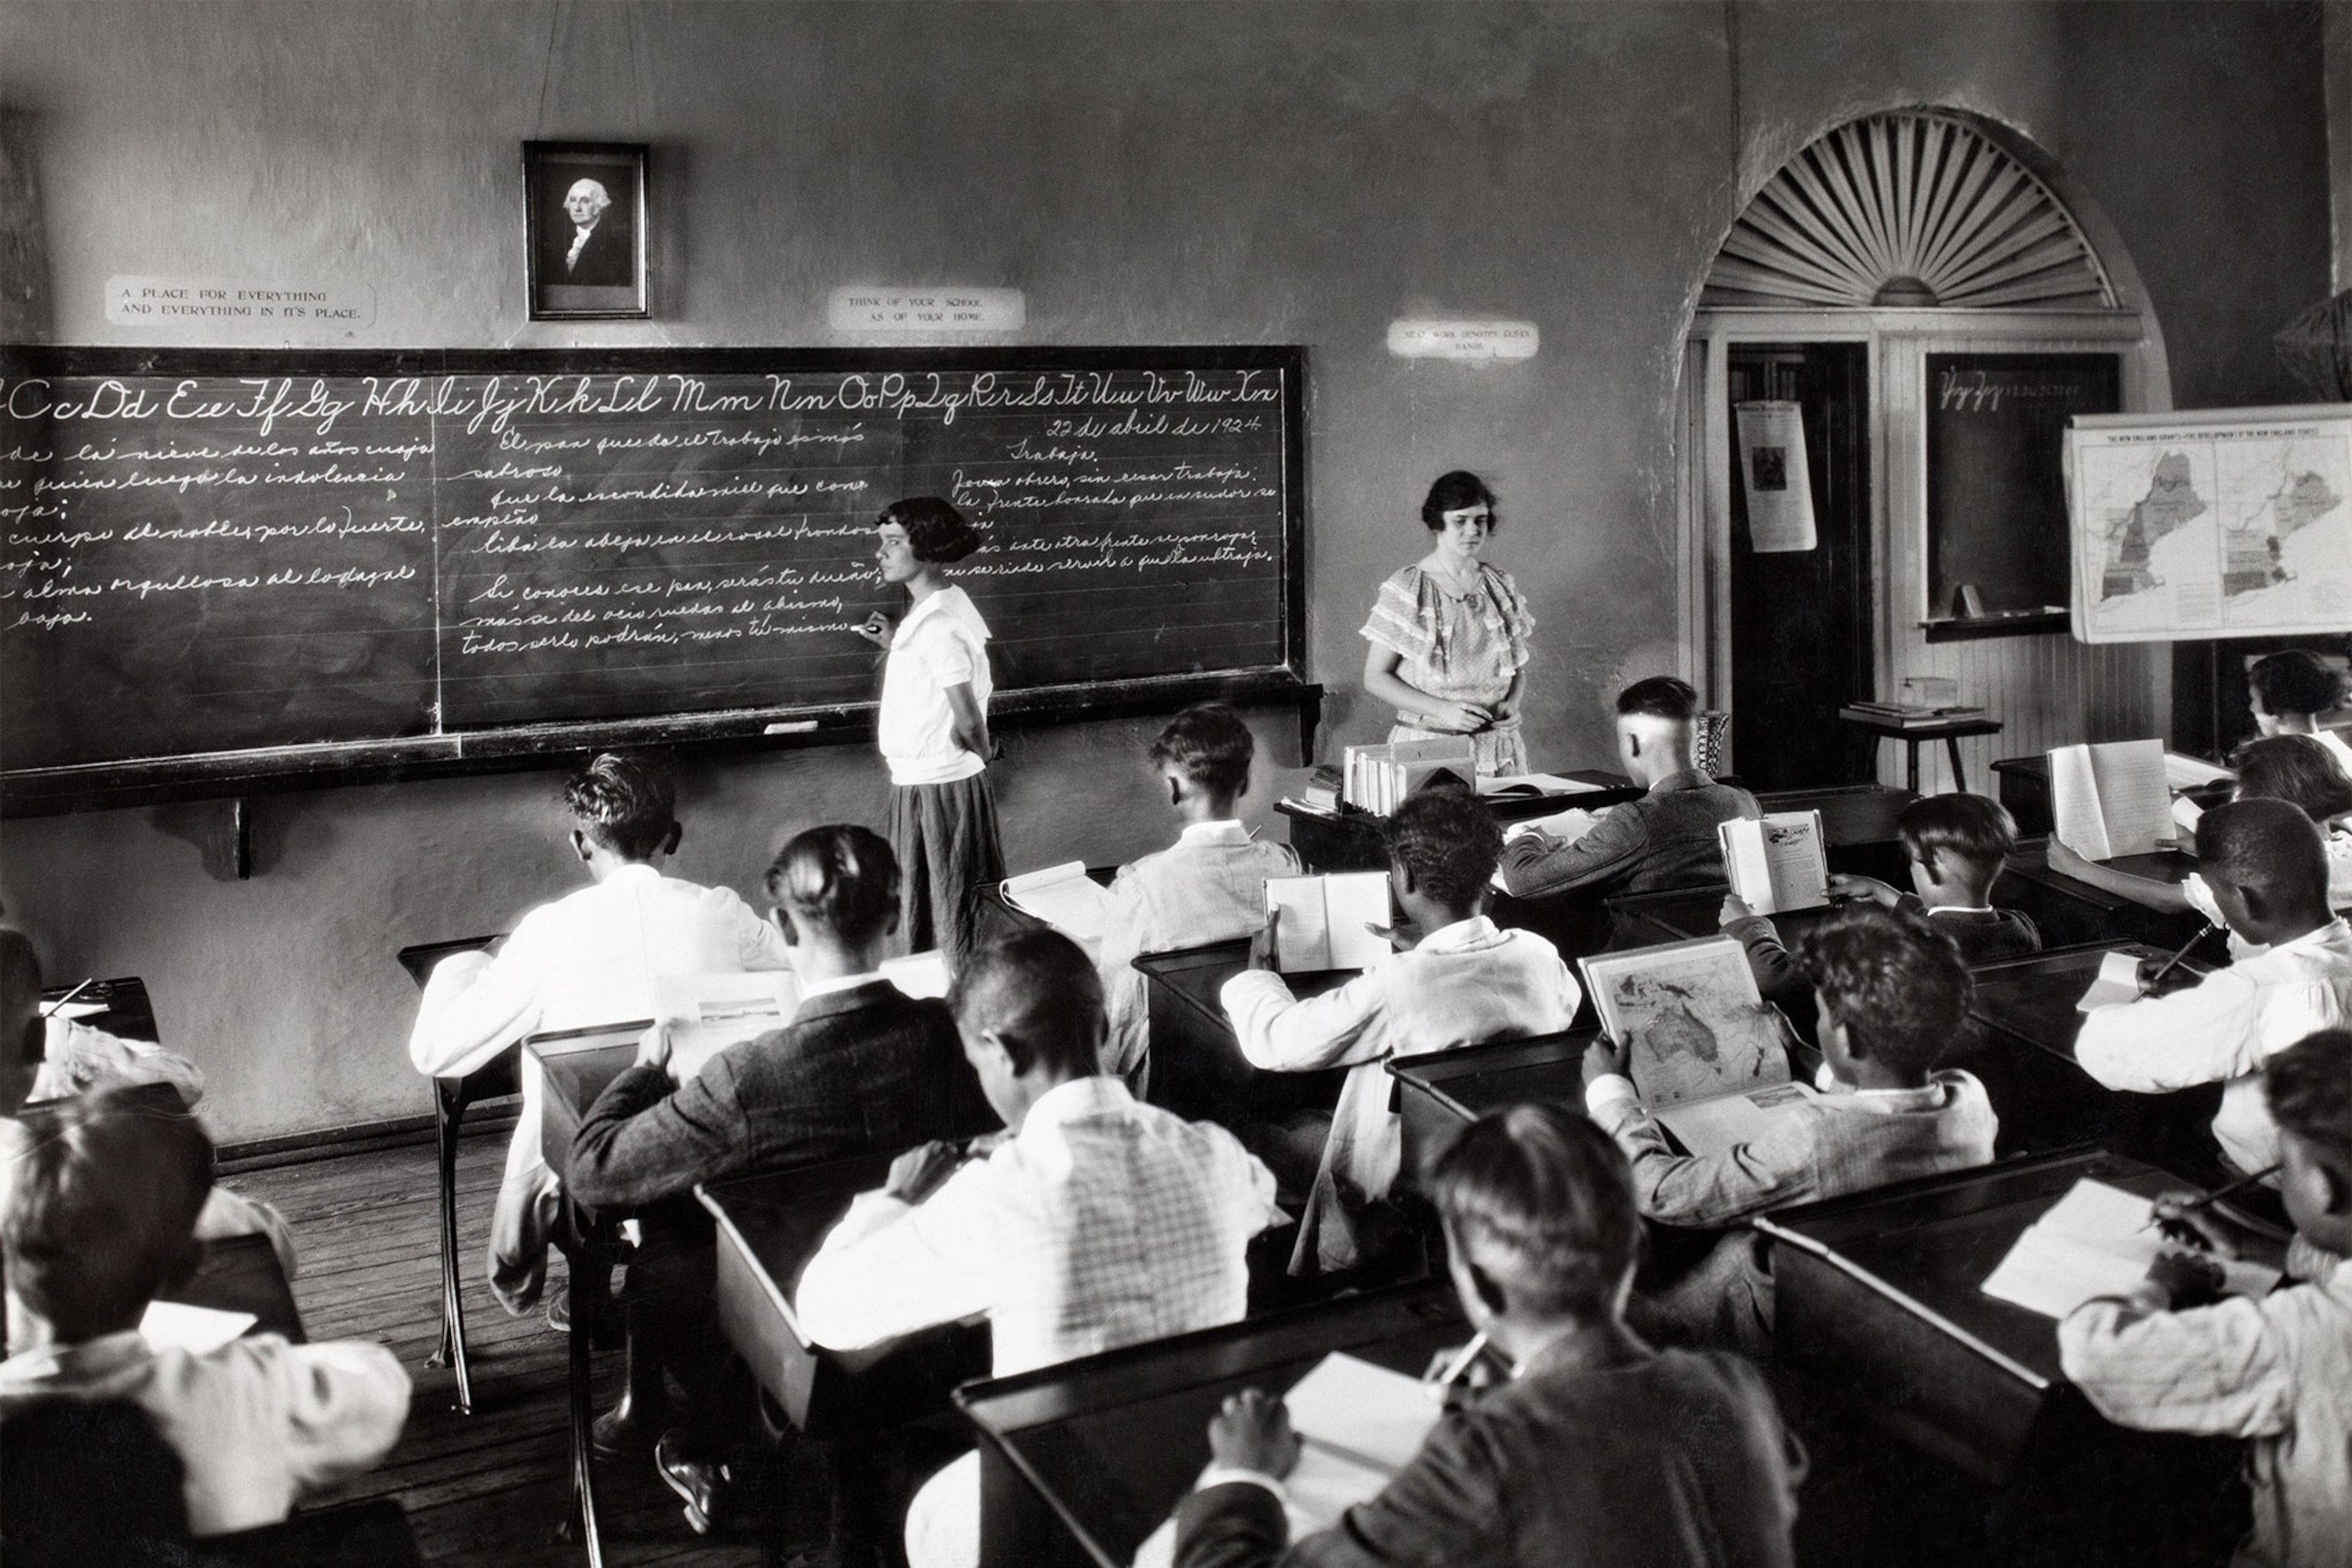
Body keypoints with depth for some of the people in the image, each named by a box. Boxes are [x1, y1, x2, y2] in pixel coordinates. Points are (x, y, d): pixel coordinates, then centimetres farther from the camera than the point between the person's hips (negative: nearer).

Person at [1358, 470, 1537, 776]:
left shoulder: (1501, 586, 8)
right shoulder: (1405, 591, -6)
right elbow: (1375, 677, -7)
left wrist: (1511, 703, -4)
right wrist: (1443, 710, -17)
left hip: (1498, 744, 4)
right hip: (1427, 744, -4)